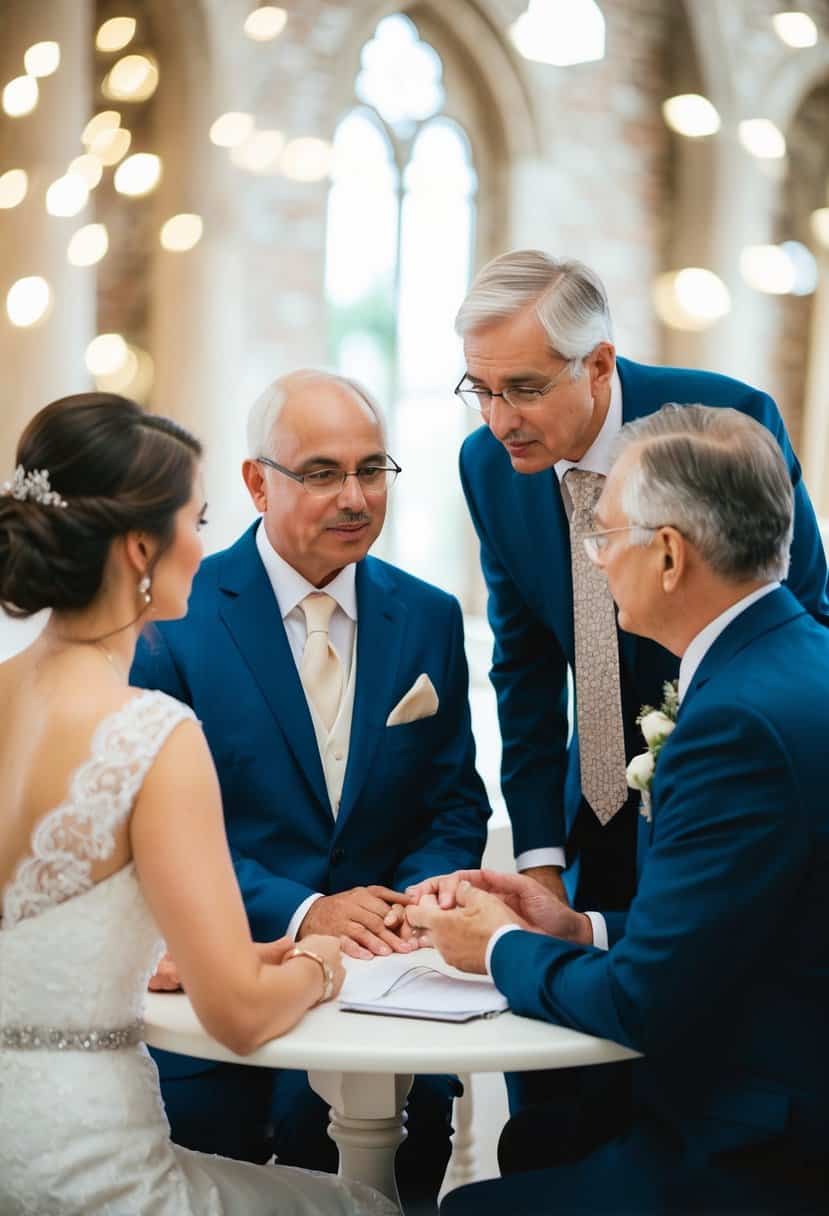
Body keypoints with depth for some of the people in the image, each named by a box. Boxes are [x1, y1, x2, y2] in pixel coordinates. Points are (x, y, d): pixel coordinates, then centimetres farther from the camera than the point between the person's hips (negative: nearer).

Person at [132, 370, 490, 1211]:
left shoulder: (429, 620, 8)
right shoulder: (177, 617, -4)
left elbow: (456, 806, 11)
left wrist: (411, 903, -10)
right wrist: (301, 912, -17)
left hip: (384, 958, 2)